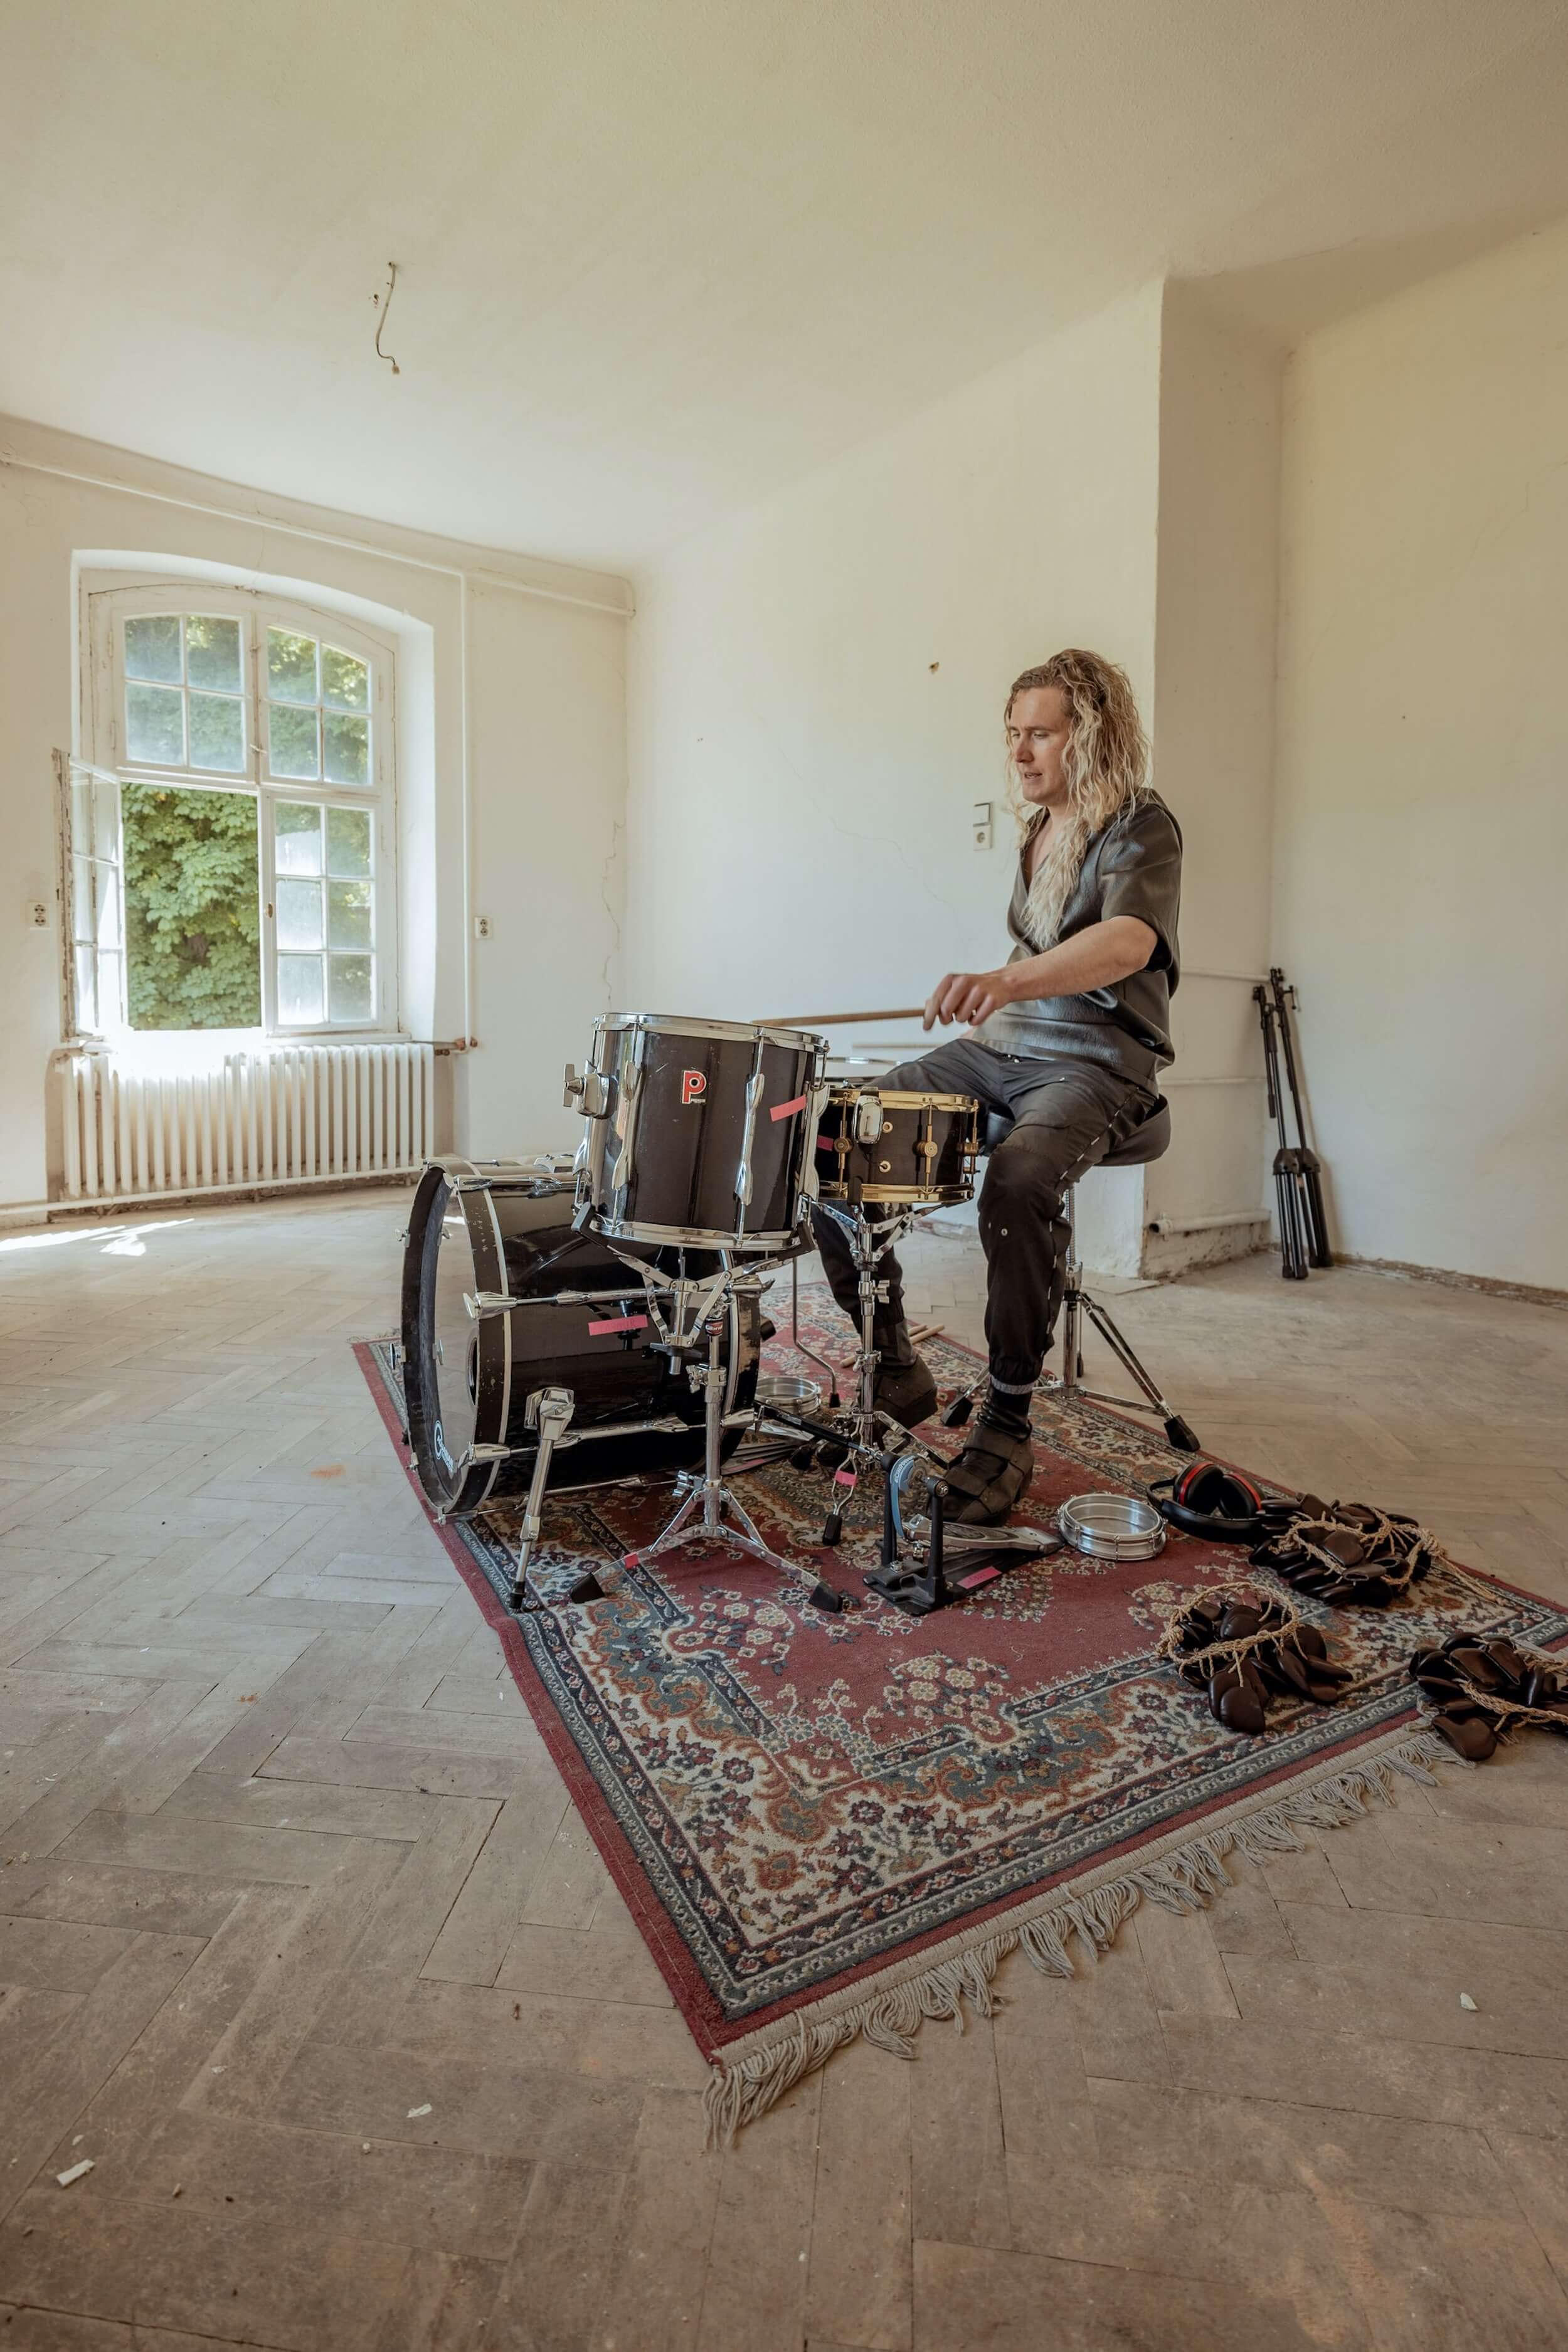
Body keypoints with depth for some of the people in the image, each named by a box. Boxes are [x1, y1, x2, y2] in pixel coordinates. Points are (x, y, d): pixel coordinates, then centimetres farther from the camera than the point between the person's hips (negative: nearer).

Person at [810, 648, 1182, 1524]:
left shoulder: (1140, 828, -9)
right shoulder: (1038, 827, 16)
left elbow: (1128, 942, -32)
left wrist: (1009, 980, -48)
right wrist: (993, 1000, 15)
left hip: (1097, 1065, -7)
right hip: (1002, 1046, 8)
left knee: (1020, 1181, -39)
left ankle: (1008, 1425, -20)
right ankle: (896, 1367, 2)